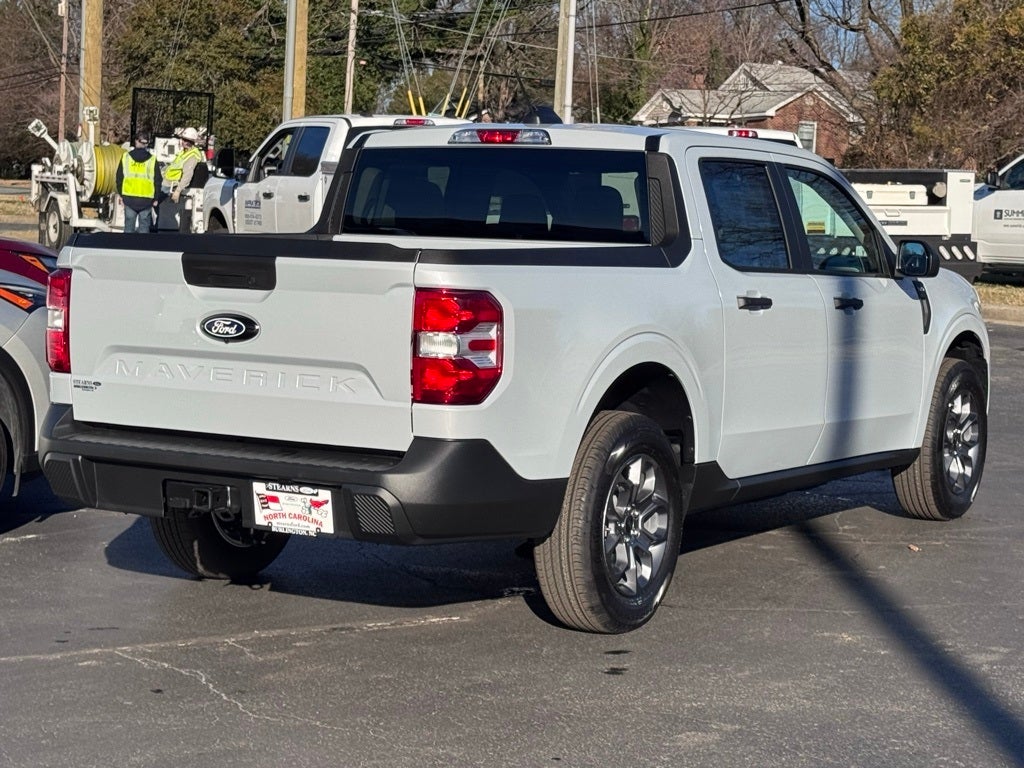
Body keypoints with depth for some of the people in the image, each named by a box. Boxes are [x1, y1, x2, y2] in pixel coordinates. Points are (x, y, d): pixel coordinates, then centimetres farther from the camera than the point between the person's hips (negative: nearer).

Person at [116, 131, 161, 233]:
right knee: (144, 226, 4)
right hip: (146, 200, -1)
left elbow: (119, 178, 7)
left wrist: (121, 194, 17)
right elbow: (158, 181, 2)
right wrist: (155, 198, 10)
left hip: (129, 198, 1)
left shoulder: (126, 157, 1)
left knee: (129, 225, 7)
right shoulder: (152, 160, -2)